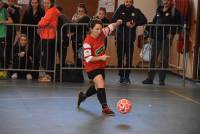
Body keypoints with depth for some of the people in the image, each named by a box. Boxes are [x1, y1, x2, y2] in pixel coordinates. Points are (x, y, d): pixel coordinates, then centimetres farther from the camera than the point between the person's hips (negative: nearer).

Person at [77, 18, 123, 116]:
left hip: (101, 66, 8)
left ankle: (83, 96, 47)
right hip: (92, 67, -8)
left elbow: (110, 27, 7)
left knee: (97, 87, 21)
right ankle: (105, 107, -8)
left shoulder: (101, 34, -7)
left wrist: (117, 23, -15)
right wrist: (101, 58, -30)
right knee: (101, 85, -19)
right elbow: (87, 58, -23)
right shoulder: (88, 42, -24)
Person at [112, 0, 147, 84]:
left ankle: (127, 76, 13)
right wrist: (125, 23, -18)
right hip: (120, 38, -1)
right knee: (120, 57, 2)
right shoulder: (120, 10, 3)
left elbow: (144, 20, 1)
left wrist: (135, 23, -16)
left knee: (129, 58, 0)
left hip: (130, 38, 1)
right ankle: (121, 76, 12)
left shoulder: (136, 11, 6)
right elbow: (114, 20, -8)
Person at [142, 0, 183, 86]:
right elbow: (154, 22, 16)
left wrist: (172, 33, -13)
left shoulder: (175, 12, -1)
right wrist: (151, 35, 10)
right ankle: (150, 78, 8)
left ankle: (162, 79, 7)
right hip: (156, 37, 4)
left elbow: (179, 24, -6)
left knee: (165, 59, 1)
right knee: (153, 58, 3)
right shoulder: (159, 10, 12)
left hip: (166, 38, -4)